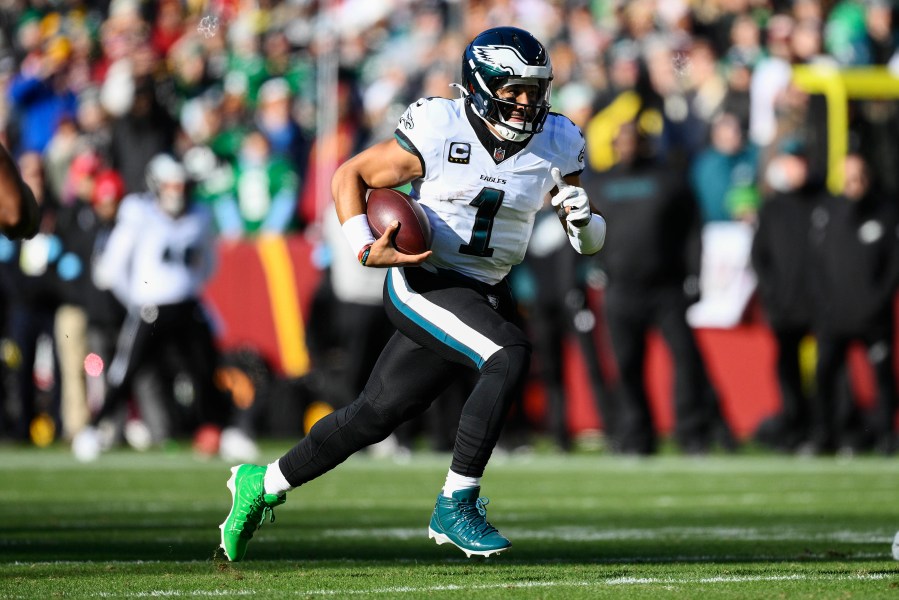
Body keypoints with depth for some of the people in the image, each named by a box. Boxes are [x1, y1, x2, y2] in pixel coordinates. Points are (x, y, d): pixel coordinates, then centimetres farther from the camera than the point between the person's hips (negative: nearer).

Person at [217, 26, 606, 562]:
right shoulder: (439, 132, -14)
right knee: (512, 354, -29)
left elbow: (593, 242, 7)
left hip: (485, 296, 6)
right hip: (423, 284, -6)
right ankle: (456, 505, -21)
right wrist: (366, 248, -17)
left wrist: (583, 220, -16)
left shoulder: (554, 144, 0)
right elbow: (349, 177, -3)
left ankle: (264, 483, 30)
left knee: (376, 415, 10)